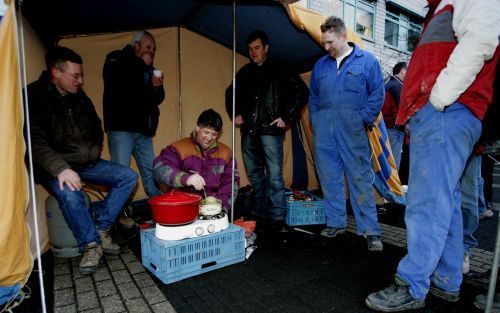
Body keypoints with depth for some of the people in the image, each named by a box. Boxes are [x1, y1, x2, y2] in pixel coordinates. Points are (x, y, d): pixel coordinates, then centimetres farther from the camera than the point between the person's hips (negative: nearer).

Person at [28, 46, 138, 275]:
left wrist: (94, 153, 8)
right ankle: (91, 245, -13)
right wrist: (60, 169, -30)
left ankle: (100, 226, -5)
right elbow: (35, 142, -19)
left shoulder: (80, 97, 7)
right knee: (70, 195, -35)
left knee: (128, 176, -10)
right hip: (56, 168, -6)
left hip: (87, 162, 6)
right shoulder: (34, 97, -11)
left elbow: (96, 128, 21)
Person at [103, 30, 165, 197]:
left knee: (151, 172, 8)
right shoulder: (116, 59, 5)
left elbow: (156, 99, 22)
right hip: (121, 127, -5)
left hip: (144, 130, 6)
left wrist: (157, 88, -1)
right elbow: (116, 82, -18)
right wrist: (141, 64, -7)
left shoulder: (149, 69, 21)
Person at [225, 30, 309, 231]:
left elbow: (302, 92, -1)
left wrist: (287, 117, -6)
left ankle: (278, 218, 0)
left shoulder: (280, 72, 2)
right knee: (254, 174, 12)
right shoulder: (244, 73, 16)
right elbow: (230, 93, 30)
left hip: (271, 131, -5)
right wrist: (234, 114, 16)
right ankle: (260, 212, 26)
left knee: (274, 176, -9)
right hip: (249, 132, 6)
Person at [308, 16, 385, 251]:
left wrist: (364, 120, -6)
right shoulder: (320, 65, 17)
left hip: (352, 130, -4)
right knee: (329, 178, 7)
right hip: (324, 131, 4)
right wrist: (315, 123, 10)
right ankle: (335, 223, 21)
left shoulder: (367, 61, 6)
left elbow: (377, 94, 2)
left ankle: (371, 231, 6)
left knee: (360, 178, -4)